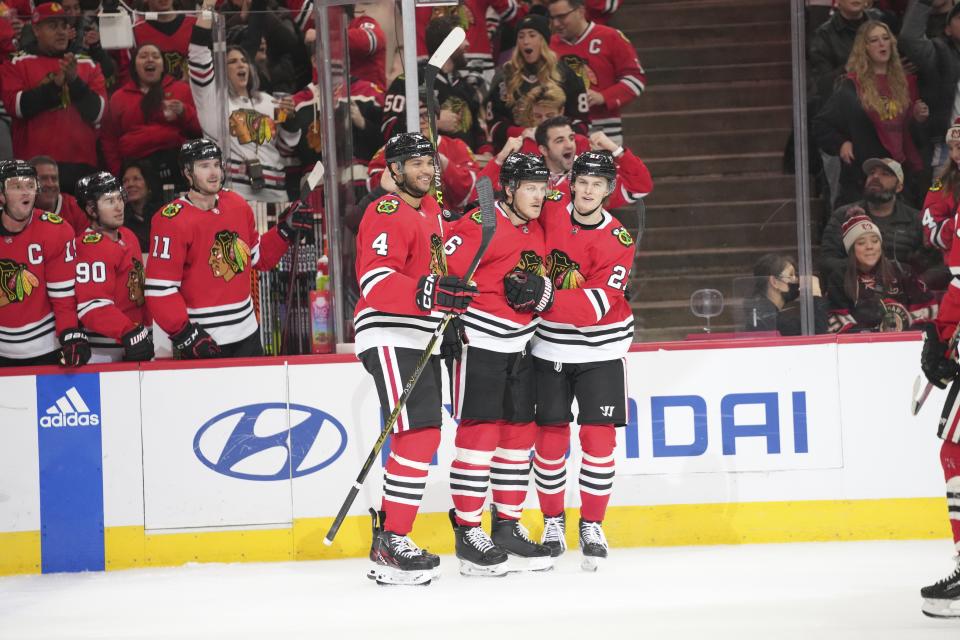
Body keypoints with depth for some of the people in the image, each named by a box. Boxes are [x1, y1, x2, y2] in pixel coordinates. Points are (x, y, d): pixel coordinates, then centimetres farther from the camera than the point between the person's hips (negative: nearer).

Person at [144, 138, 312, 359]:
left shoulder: (237, 205, 6)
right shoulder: (173, 220, -15)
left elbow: (258, 257, 21)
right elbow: (159, 289, -18)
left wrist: (285, 230, 7)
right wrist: (184, 334, -22)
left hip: (247, 333, 7)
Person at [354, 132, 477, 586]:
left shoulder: (431, 212, 18)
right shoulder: (387, 213, -12)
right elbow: (375, 281, -24)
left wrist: (451, 316, 25)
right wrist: (428, 293, -36)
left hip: (421, 340, 10)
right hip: (390, 338, -10)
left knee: (422, 437, 11)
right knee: (419, 434, -17)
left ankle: (387, 530, 19)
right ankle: (391, 546, -17)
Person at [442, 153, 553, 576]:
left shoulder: (535, 231, 13)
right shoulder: (481, 225, -14)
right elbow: (444, 270, -18)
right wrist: (449, 319, -22)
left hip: (518, 346, 9)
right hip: (476, 341, -9)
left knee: (520, 433, 9)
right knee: (479, 433, -10)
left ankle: (507, 526, 18)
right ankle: (467, 533, -6)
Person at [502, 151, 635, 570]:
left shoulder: (617, 242, -14)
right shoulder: (549, 213, -7)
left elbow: (597, 305, -22)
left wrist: (545, 296, -35)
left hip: (599, 349, -2)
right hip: (549, 347, 2)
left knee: (598, 438, -6)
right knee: (550, 438, 0)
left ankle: (592, 526, 6)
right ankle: (552, 523, 15)